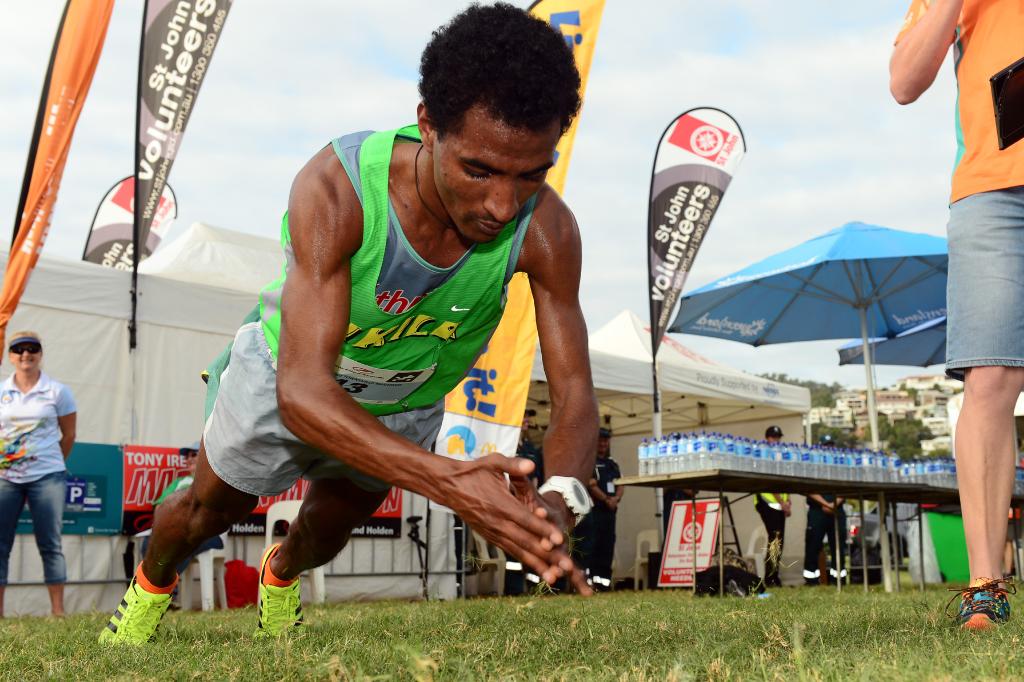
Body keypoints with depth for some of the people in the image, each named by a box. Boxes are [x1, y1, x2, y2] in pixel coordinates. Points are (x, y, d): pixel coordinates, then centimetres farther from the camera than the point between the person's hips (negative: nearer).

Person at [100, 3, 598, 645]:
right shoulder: (336, 188, -43)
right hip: (289, 377, -3)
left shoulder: (546, 229, -34)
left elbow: (574, 388, -30)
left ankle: (281, 573, 67)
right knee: (209, 510, 22)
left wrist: (560, 497, -53)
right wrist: (450, 480, -62)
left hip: (406, 407, 3)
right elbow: (303, 389, -48)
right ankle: (152, 581, 59)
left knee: (328, 531, 29)